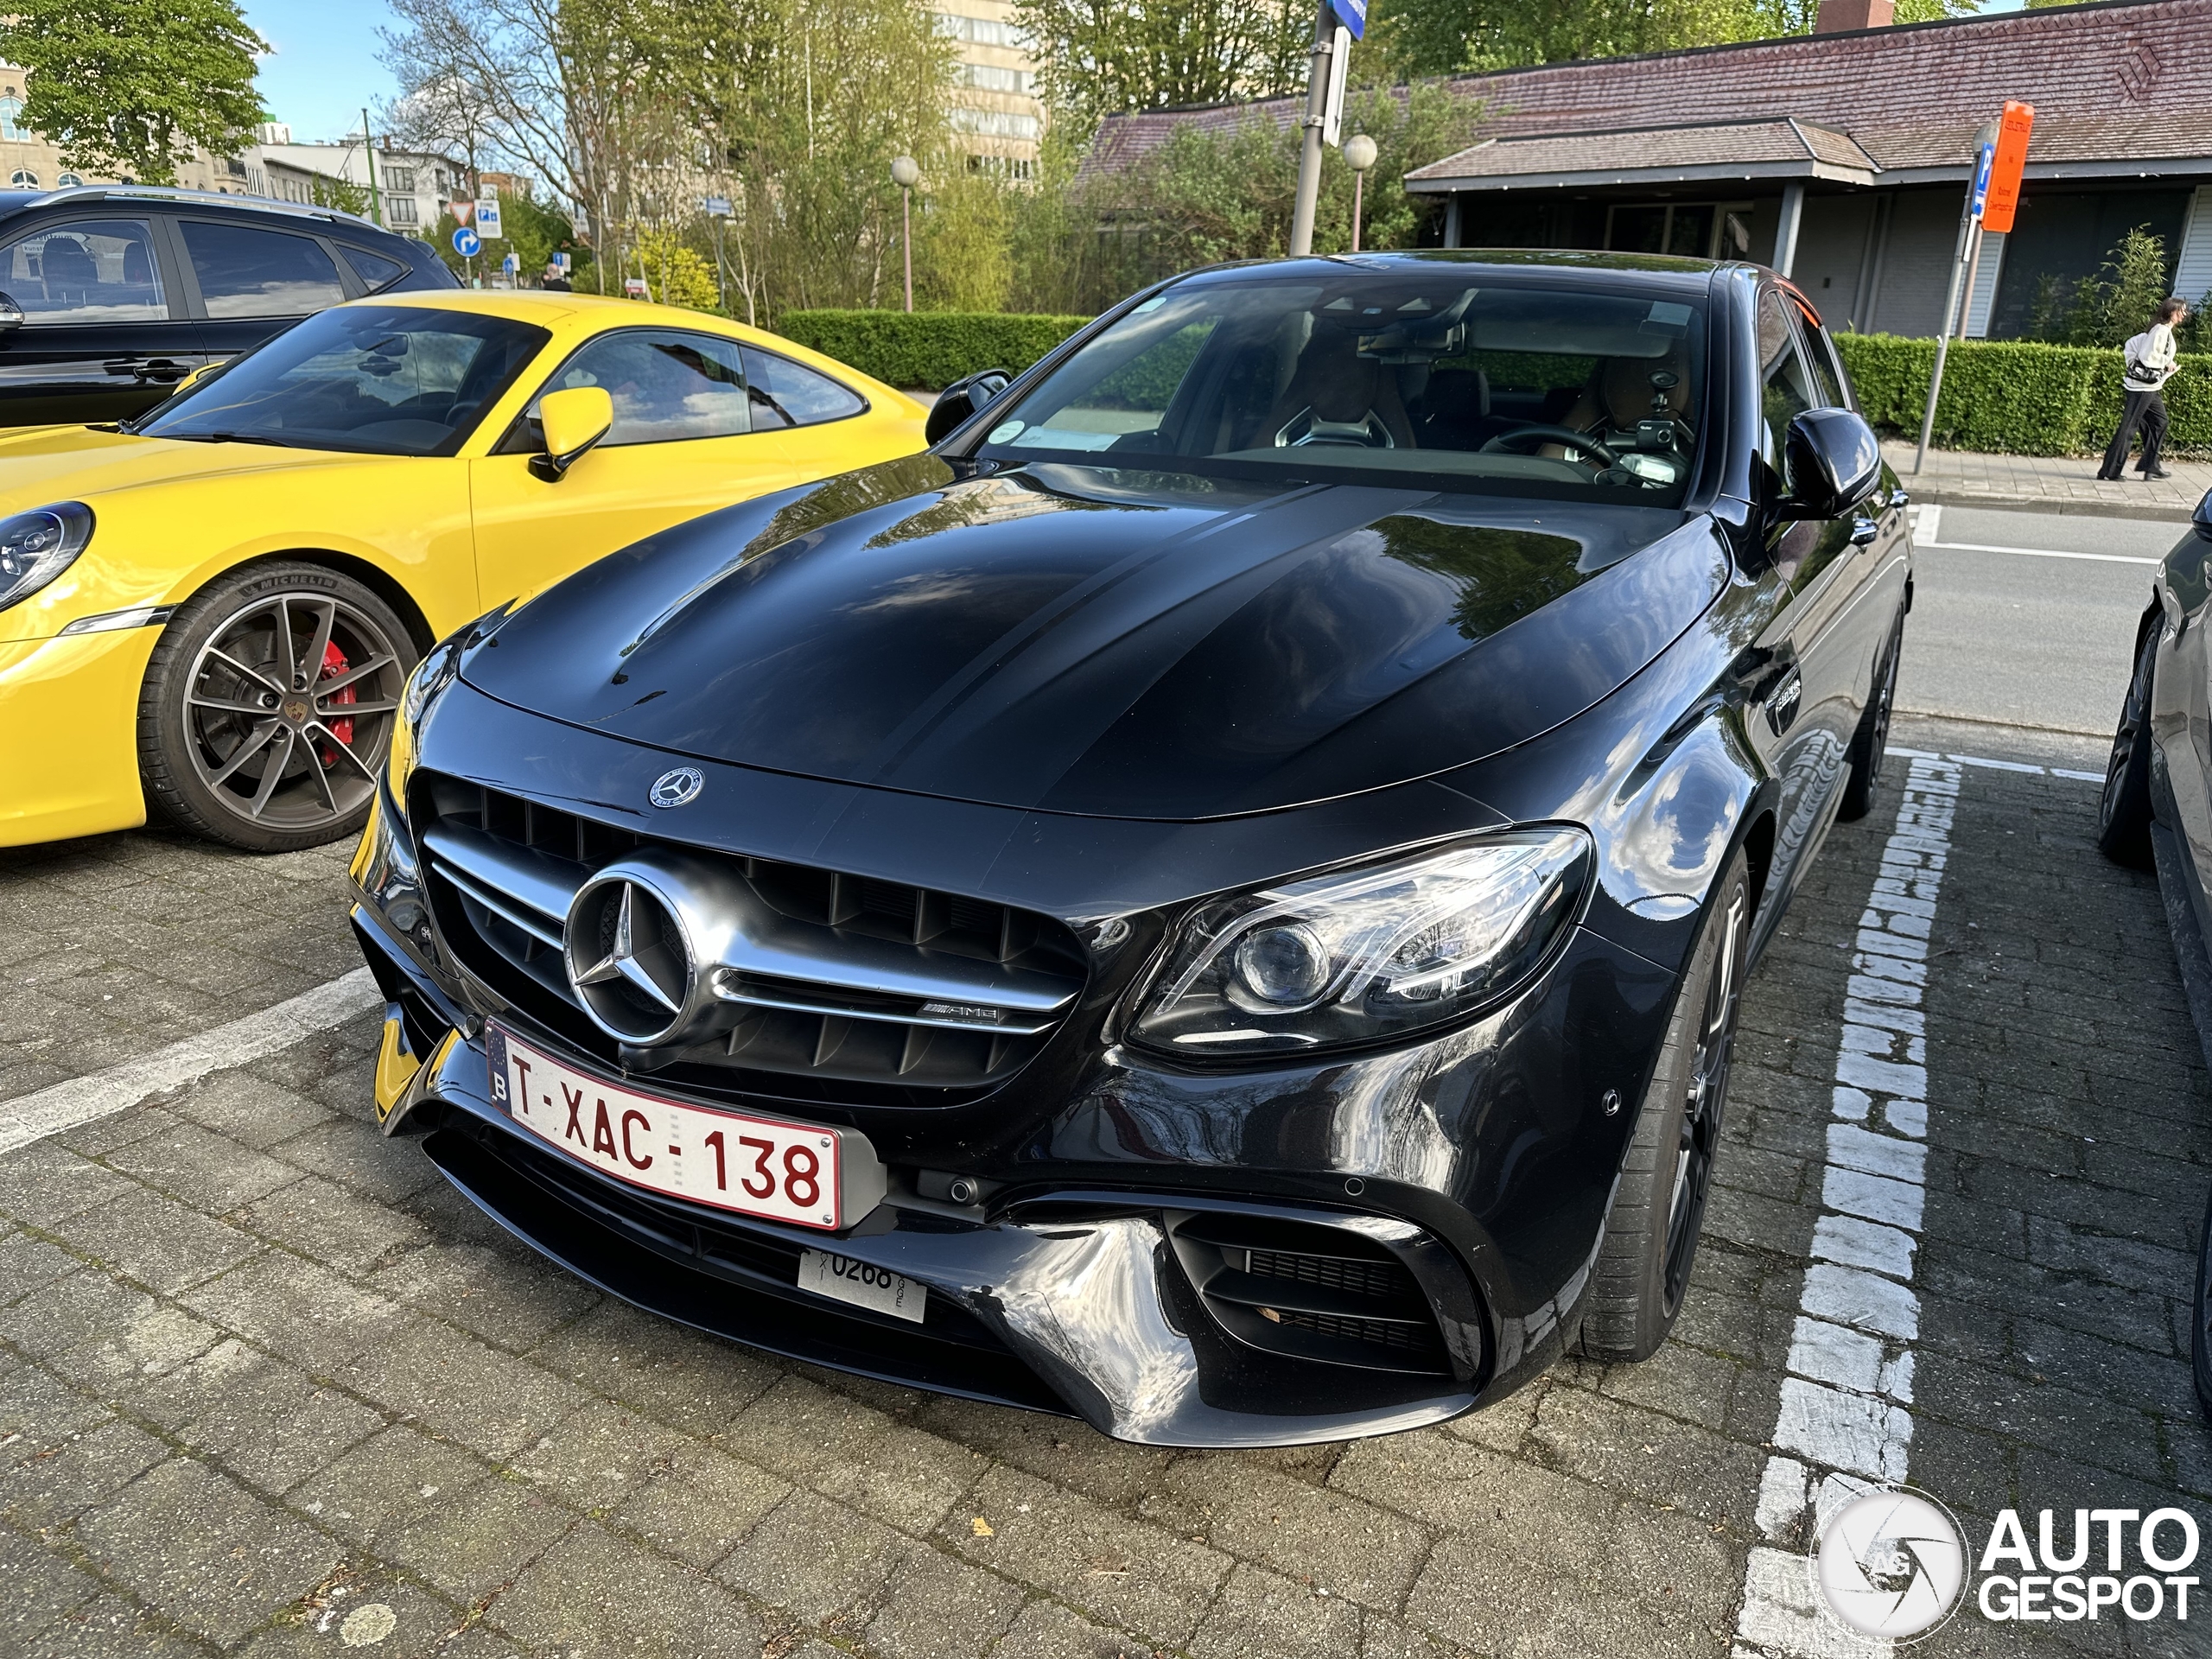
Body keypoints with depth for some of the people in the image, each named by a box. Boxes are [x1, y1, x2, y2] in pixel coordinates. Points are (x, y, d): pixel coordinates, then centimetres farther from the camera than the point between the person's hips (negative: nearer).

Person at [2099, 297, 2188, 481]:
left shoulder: (2159, 330, 16)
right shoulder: (2162, 330, -13)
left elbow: (2130, 345, 17)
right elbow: (2148, 355, -22)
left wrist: (2133, 367, 13)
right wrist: (2167, 363, -10)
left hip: (2151, 388, 11)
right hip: (2143, 387, -11)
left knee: (2159, 422, 15)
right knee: (2128, 426, -9)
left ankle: (2150, 466, 18)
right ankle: (2110, 470, -8)